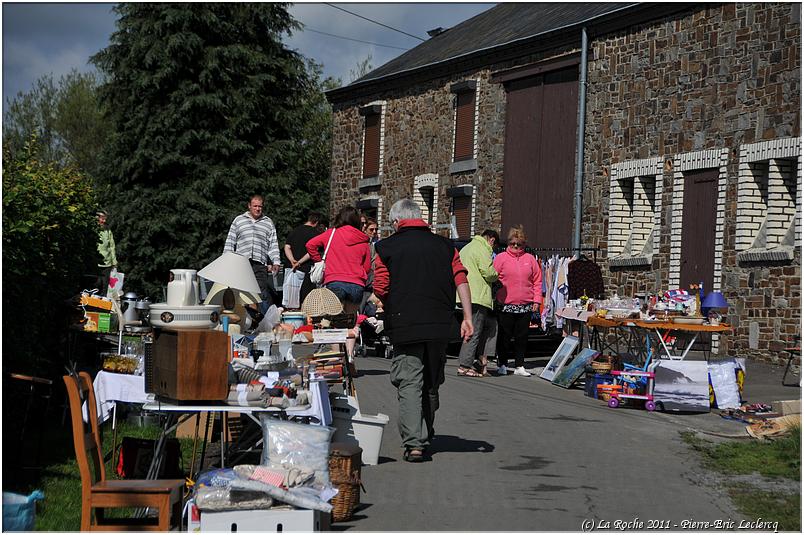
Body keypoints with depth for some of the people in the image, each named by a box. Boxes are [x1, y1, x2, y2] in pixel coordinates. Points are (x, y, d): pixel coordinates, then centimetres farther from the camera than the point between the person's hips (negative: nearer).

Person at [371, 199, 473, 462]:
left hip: (404, 324, -3)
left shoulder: (387, 247, 1)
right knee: (432, 383, 17)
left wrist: (389, 307, 16)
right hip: (440, 324, 3)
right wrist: (467, 317, 0)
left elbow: (380, 290, -4)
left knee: (409, 382, -4)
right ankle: (426, 435, 28)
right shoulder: (444, 245, 10)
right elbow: (461, 280, 1)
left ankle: (414, 443, -15)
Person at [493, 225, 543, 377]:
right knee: (504, 336, 4)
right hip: (505, 306, -2)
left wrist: (537, 300, 4)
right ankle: (502, 365, 14)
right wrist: (494, 297, -6)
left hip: (525, 306, 2)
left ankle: (519, 366, 15)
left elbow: (537, 281, 11)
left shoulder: (530, 259, 8)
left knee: (522, 337, 7)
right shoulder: (501, 258, 1)